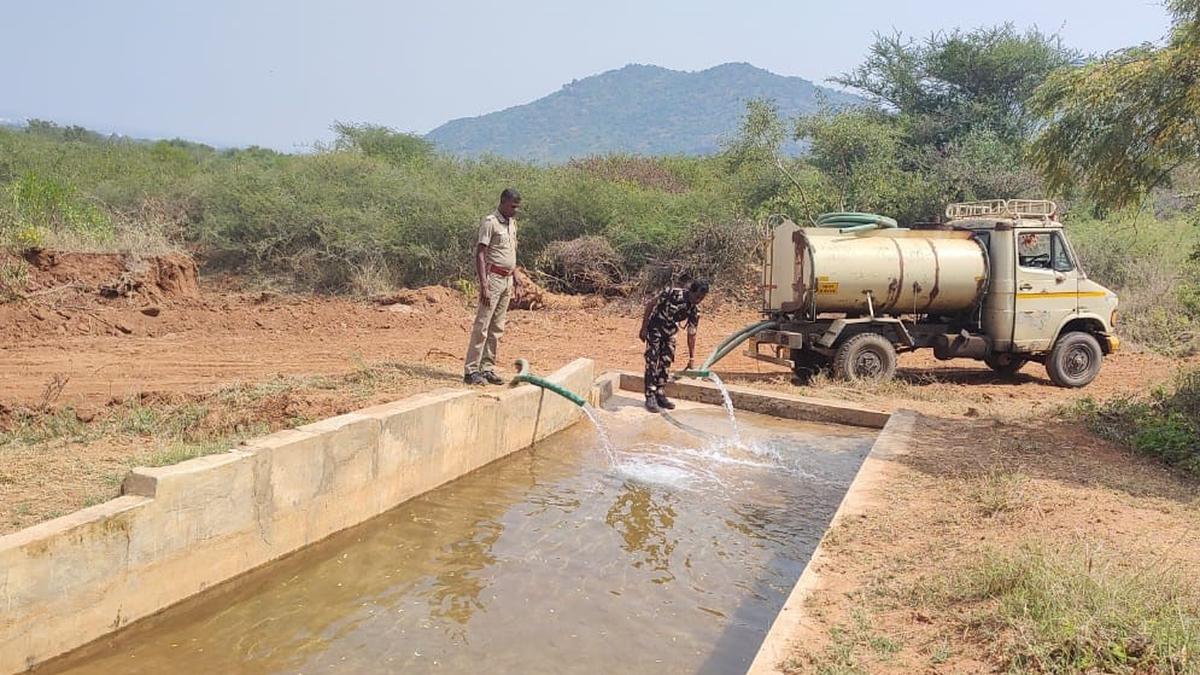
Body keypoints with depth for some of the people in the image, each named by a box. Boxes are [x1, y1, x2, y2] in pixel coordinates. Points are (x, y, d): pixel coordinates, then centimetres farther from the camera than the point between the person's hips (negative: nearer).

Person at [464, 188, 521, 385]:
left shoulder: (512, 223, 15)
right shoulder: (490, 222, -10)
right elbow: (480, 254, -15)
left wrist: (515, 277, 16)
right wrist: (484, 285, -21)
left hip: (507, 280, 8)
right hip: (493, 278, -8)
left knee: (497, 328, 8)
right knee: (482, 325, -8)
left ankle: (488, 368, 13)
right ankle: (471, 370, -6)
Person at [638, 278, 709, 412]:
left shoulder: (695, 310, -14)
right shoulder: (673, 294, -29)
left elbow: (691, 334, -5)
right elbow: (650, 304, -18)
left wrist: (692, 358, -4)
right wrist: (644, 328, -17)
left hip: (670, 332, 5)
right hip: (654, 328, -5)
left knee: (666, 362, 8)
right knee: (652, 362, -7)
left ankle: (660, 394, 20)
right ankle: (650, 398, -4)